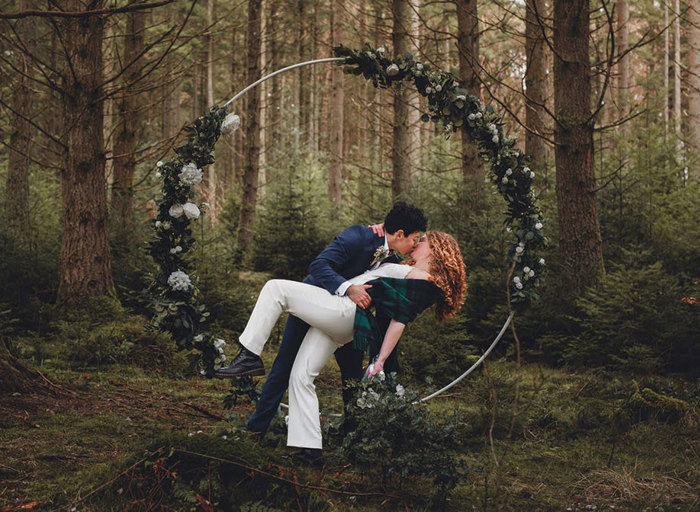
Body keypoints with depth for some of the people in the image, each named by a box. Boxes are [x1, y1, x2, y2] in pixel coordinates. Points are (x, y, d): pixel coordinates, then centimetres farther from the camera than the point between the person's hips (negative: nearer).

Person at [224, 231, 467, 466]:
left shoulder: (423, 281, -2)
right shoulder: (408, 271, 25)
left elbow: (400, 321, -8)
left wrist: (381, 360, -12)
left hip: (344, 311, -10)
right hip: (332, 322, 10)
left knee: (275, 288, -12)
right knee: (301, 377, 3)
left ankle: (249, 356, -15)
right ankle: (311, 449, 1)